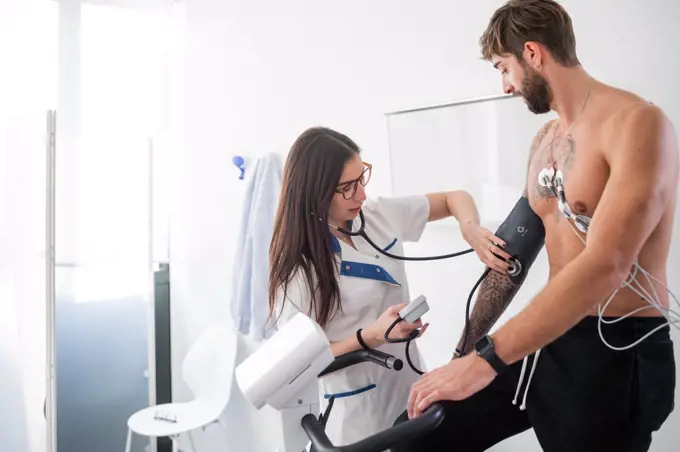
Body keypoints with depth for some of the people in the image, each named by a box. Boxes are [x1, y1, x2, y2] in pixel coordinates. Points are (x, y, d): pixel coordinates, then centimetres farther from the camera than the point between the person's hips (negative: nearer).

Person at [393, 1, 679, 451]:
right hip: (546, 339, 7)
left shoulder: (637, 123, -15)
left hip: (616, 351, -7)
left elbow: (605, 267, -27)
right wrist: (468, 347, 17)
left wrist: (485, 358, -29)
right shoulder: (543, 141, 12)